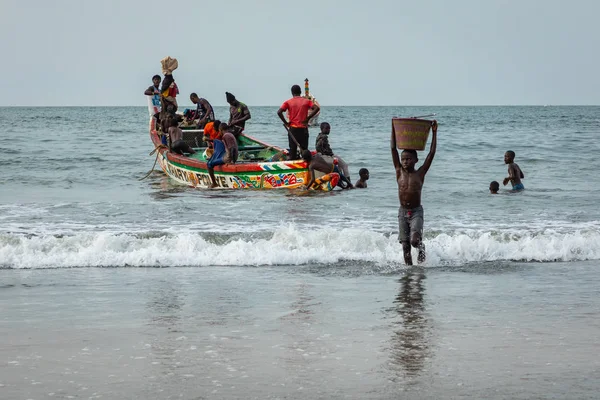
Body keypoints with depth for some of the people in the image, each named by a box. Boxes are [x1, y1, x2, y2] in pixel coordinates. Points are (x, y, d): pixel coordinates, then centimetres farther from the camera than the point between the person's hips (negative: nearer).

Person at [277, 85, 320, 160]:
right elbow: (317, 108, -9)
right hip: (303, 128, 1)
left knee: (292, 149, 5)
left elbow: (279, 112, -12)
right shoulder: (306, 101, 4)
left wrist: (286, 122, -4)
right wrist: (307, 118, -5)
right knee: (304, 150, 6)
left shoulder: (288, 102, 1)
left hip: (293, 128, -1)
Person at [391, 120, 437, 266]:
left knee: (415, 240, -17)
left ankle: (421, 248, 15)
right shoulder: (399, 172, 1)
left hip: (416, 211, -2)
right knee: (405, 244, 2)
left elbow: (432, 153, -5)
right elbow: (393, 148, 1)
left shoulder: (420, 173, -3)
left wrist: (434, 133, -6)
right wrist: (394, 129, 0)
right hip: (403, 212, 3)